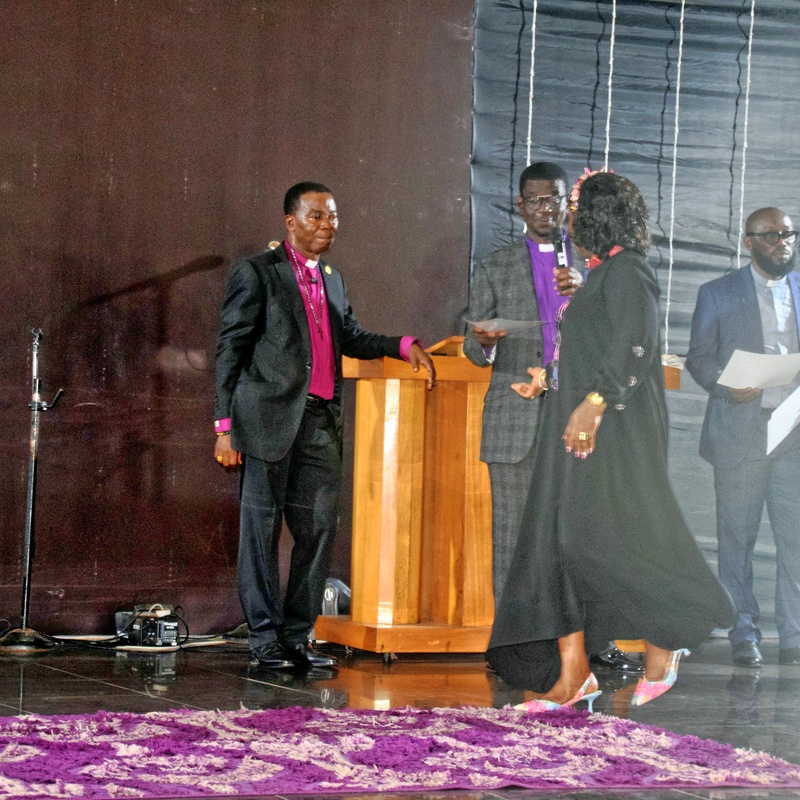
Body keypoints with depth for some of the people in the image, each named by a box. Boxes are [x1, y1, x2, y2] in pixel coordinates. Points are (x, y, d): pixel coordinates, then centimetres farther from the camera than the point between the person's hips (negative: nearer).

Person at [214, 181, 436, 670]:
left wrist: (405, 347, 11)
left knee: (319, 528, 6)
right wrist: (225, 427, -10)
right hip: (270, 420, -6)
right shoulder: (256, 274, -1)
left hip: (321, 423, 7)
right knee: (262, 529, -1)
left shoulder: (333, 281, 19)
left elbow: (352, 338, 29)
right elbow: (230, 350, -4)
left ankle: (298, 635, 15)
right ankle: (265, 639, 4)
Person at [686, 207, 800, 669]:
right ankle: (744, 635, 9)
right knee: (737, 539, 1)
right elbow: (698, 357, 7)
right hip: (740, 431, -1)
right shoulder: (718, 294, 9)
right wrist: (726, 386, -11)